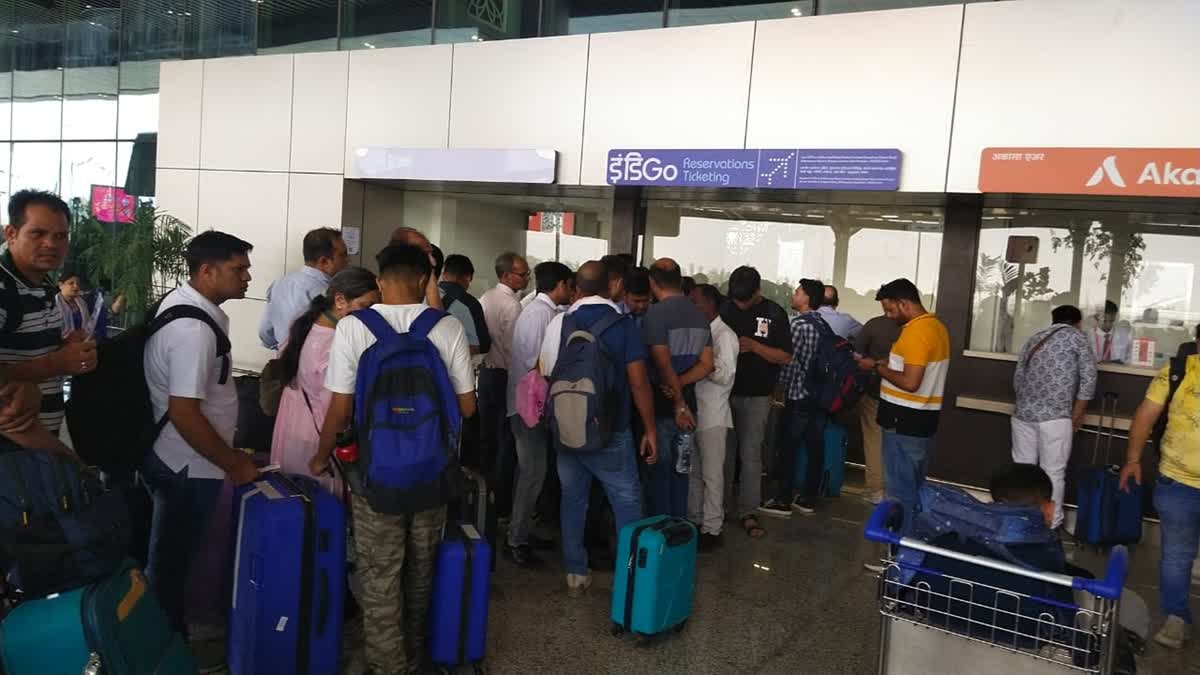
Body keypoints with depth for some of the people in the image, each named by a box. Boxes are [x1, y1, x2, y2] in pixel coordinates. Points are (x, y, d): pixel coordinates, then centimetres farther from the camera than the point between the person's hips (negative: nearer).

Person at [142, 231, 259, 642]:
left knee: (171, 558, 22)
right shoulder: (196, 328, -26)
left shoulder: (180, 303, 6)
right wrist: (233, 464, -18)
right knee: (173, 562, 7)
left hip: (172, 459, 10)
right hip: (188, 467, -10)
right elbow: (184, 413, -29)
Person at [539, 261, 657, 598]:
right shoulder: (623, 324, -11)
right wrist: (650, 430, -2)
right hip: (610, 430, -3)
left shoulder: (558, 323, -3)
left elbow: (546, 375, 4)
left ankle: (575, 574, 21)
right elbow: (638, 382, -11)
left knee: (573, 499, 14)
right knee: (627, 502, 9)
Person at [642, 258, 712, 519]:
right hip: (687, 404, 7)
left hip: (662, 407, -6)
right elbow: (706, 365, 5)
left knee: (658, 474, 3)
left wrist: (679, 404, -13)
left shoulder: (656, 313, -14)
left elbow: (663, 364, -20)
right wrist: (679, 385, -8)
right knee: (680, 472, 15)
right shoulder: (699, 314, 8)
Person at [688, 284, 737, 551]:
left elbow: (726, 375, -18)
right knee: (693, 472, 15)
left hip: (712, 415, -8)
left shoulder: (724, 334, -10)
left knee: (712, 475, 0)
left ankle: (712, 529, 7)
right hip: (693, 412, 8)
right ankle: (694, 520, 27)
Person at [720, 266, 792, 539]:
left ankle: (748, 513, 10)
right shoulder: (725, 309, 0)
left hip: (756, 396, -2)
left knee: (750, 455, 3)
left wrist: (754, 346, -19)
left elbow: (785, 357, -5)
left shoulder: (774, 314, -4)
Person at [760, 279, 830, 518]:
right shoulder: (825, 325, 10)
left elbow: (787, 358, -12)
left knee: (787, 449, 0)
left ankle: (782, 501, 5)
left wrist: (780, 386, 0)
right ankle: (808, 500, 16)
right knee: (815, 448, 9)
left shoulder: (799, 323, -13)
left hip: (799, 396, -7)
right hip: (820, 396, 7)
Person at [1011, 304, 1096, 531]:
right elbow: (1088, 378, 0)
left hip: (1023, 414, 5)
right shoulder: (1076, 336, 4)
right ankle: (1051, 525, 8)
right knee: (1053, 473, 3)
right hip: (1054, 417, -5)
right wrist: (1077, 414, 8)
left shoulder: (1034, 338, 19)